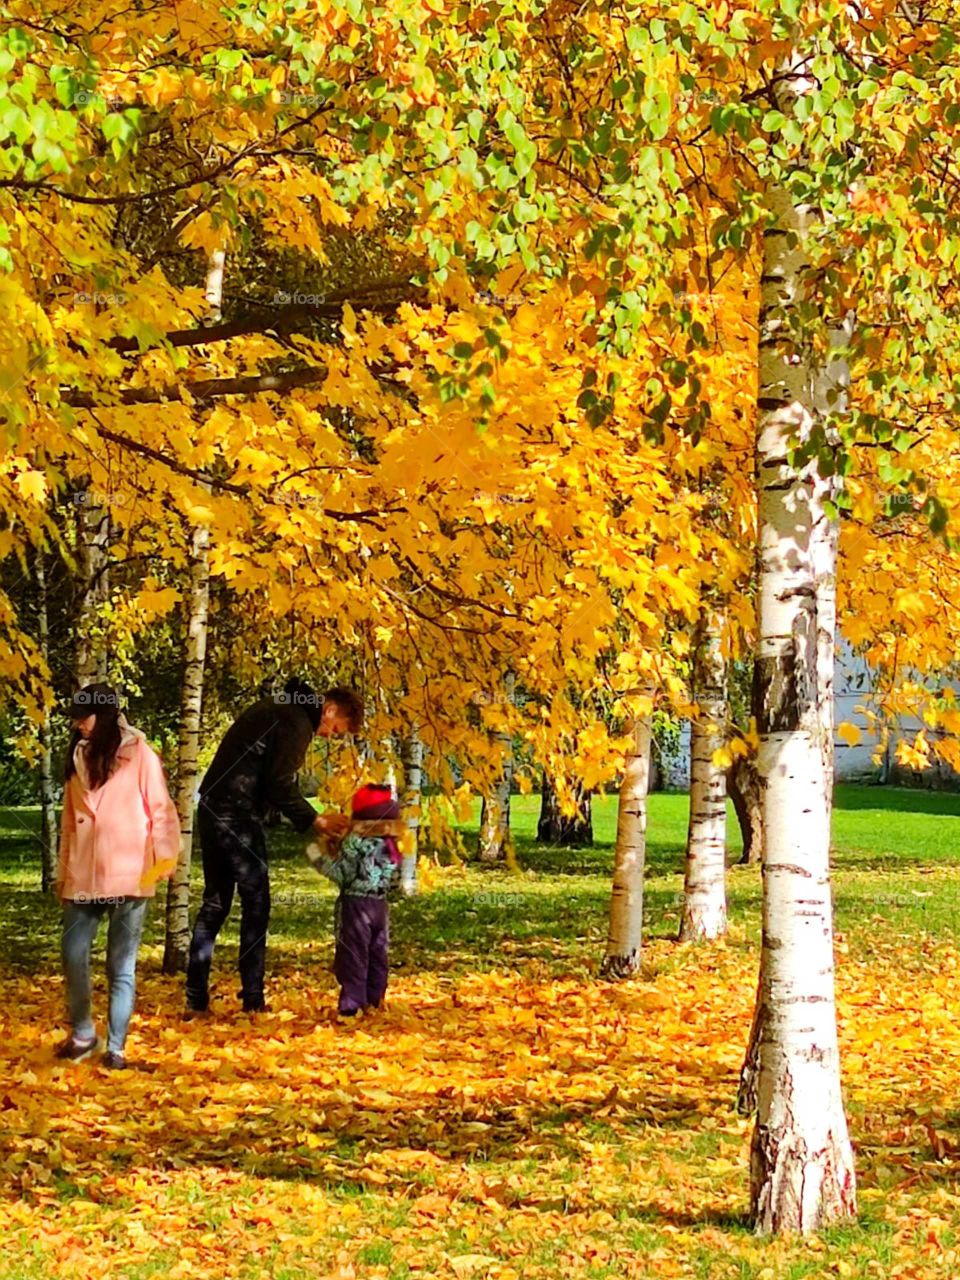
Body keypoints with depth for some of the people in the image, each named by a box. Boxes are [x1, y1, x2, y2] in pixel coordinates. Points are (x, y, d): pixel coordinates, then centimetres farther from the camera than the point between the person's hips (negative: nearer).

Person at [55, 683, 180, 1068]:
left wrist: (164, 859, -13)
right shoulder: (79, 758, 14)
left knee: (121, 966, 1)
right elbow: (69, 820, 16)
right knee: (72, 954, 0)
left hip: (129, 877, -4)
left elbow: (161, 809, -3)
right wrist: (62, 872, 13)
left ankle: (115, 1048, 7)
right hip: (83, 877, 5)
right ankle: (82, 1034, 18)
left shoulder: (139, 754, -2)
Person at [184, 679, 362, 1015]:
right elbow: (280, 786, -17)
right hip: (239, 816, -9)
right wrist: (315, 821, -6)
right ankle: (253, 1000, 2)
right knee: (255, 905, 0)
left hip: (213, 810, 9)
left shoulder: (278, 709, 20)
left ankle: (196, 999, 12)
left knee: (215, 903, 12)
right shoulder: (297, 722, -10)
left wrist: (311, 818, 17)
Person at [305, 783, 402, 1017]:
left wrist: (319, 857, -5)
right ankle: (374, 1000, 20)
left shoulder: (355, 842, -15)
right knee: (378, 954, 13)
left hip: (355, 904, -6)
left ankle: (351, 1003, -3)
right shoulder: (390, 844, 6)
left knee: (353, 954, -2)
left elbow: (342, 874, -15)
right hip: (379, 904, 6)